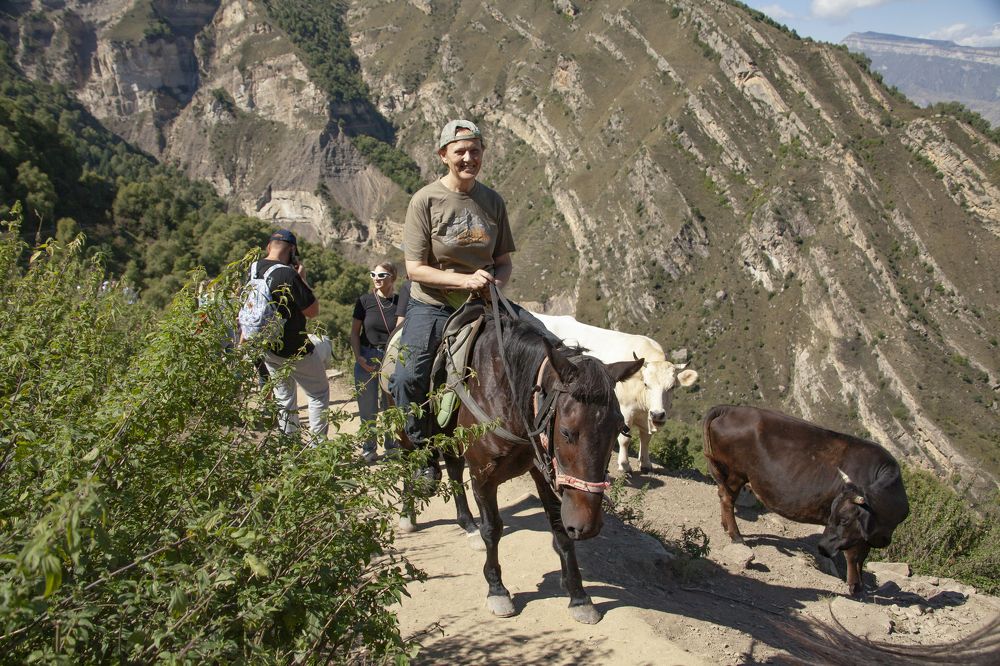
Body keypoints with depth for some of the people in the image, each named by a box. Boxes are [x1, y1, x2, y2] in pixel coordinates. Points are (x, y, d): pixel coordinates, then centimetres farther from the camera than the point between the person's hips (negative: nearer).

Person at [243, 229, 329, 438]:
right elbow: (313, 311, -17)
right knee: (319, 394, 9)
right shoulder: (288, 274, -23)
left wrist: (242, 345, 20)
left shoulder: (253, 269, 1)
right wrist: (303, 278, -9)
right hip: (294, 350, -7)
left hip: (266, 348, 7)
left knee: (284, 398, 19)